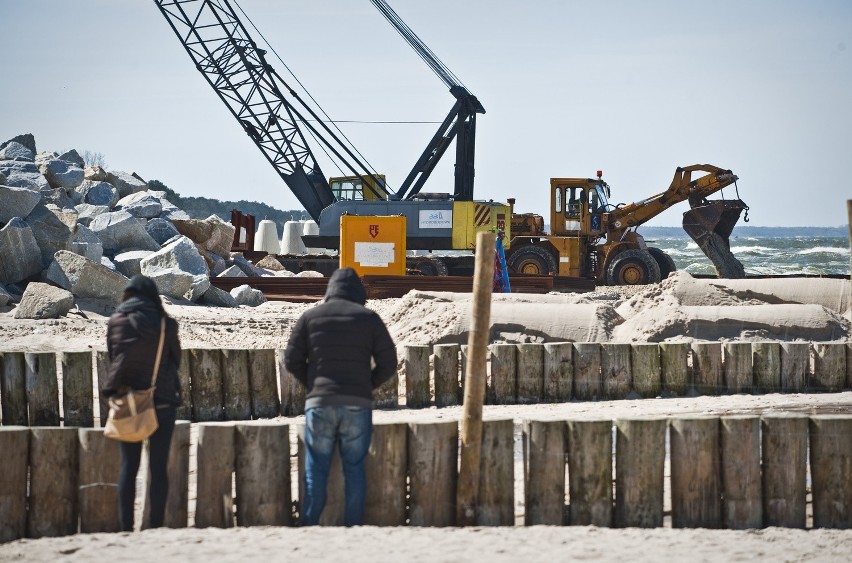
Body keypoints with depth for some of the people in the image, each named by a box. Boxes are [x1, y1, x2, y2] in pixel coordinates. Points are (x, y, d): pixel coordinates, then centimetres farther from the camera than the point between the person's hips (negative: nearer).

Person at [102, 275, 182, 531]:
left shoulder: (116, 322, -4)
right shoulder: (165, 324, -6)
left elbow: (112, 357, 4)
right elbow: (176, 360, 3)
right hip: (162, 400, -1)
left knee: (129, 465, 7)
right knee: (158, 466, 3)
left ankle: (126, 527, 3)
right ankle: (156, 525, 0)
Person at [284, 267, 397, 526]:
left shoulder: (310, 316, 6)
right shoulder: (369, 318, 4)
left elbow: (292, 360, 6)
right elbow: (388, 364, 4)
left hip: (319, 403, 0)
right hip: (358, 405, 0)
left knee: (316, 468, 5)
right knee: (354, 468, 6)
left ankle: (309, 525, 1)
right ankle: (353, 526, 4)